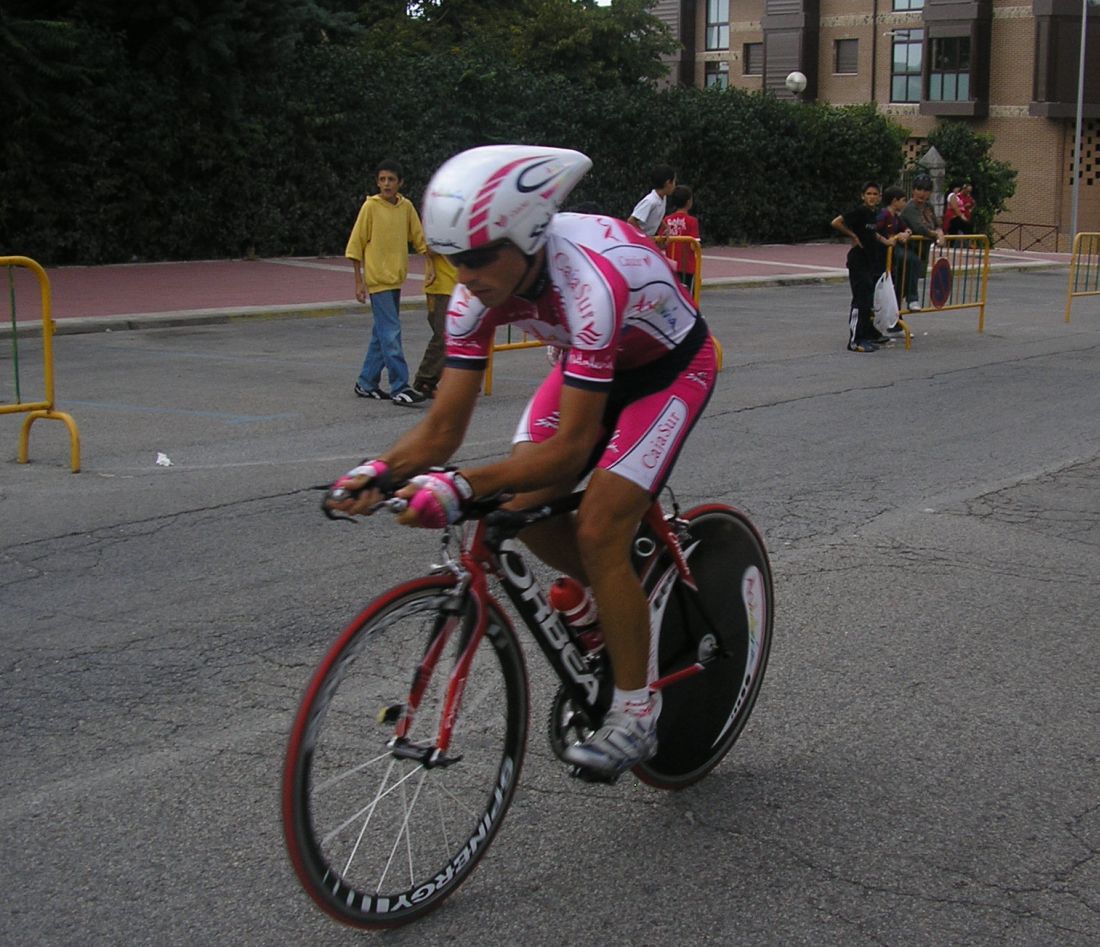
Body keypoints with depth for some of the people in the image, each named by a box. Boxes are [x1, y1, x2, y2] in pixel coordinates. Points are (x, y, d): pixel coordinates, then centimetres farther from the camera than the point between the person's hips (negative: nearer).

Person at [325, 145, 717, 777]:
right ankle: (628, 597, 20)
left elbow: (570, 448, -41)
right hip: (592, 363, 7)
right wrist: (379, 472, -36)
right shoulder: (480, 291, -21)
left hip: (672, 366, -7)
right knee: (524, 508, -10)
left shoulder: (590, 281, -41)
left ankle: (637, 715, -3)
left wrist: (462, 487, -51)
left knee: (597, 531, -19)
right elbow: (443, 428, -17)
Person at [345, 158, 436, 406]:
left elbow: (418, 237, 15)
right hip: (377, 279, -6)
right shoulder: (370, 206, -7)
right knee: (391, 333, -10)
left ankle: (366, 384, 22)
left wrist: (429, 263, 2)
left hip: (396, 278, 6)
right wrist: (359, 281, -8)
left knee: (382, 333, 12)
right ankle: (400, 388, -11)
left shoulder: (407, 207, 5)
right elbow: (356, 244, -5)